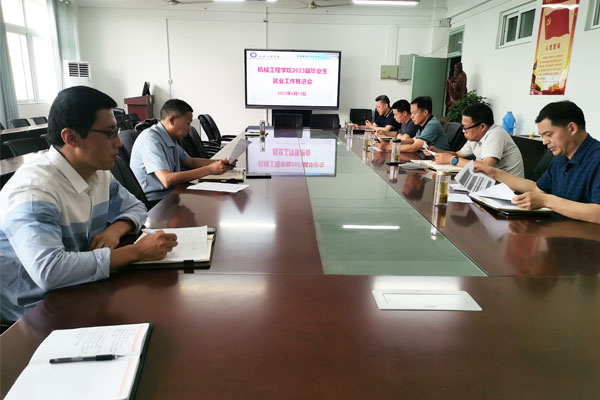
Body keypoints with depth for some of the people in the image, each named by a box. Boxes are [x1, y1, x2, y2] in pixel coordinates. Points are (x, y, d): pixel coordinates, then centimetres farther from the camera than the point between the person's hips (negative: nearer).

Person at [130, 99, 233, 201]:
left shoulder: (170, 138, 10)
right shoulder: (150, 139, -18)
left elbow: (190, 162, 22)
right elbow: (167, 180, -28)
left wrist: (218, 163, 5)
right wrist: (209, 169, -26)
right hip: (153, 201, -8)